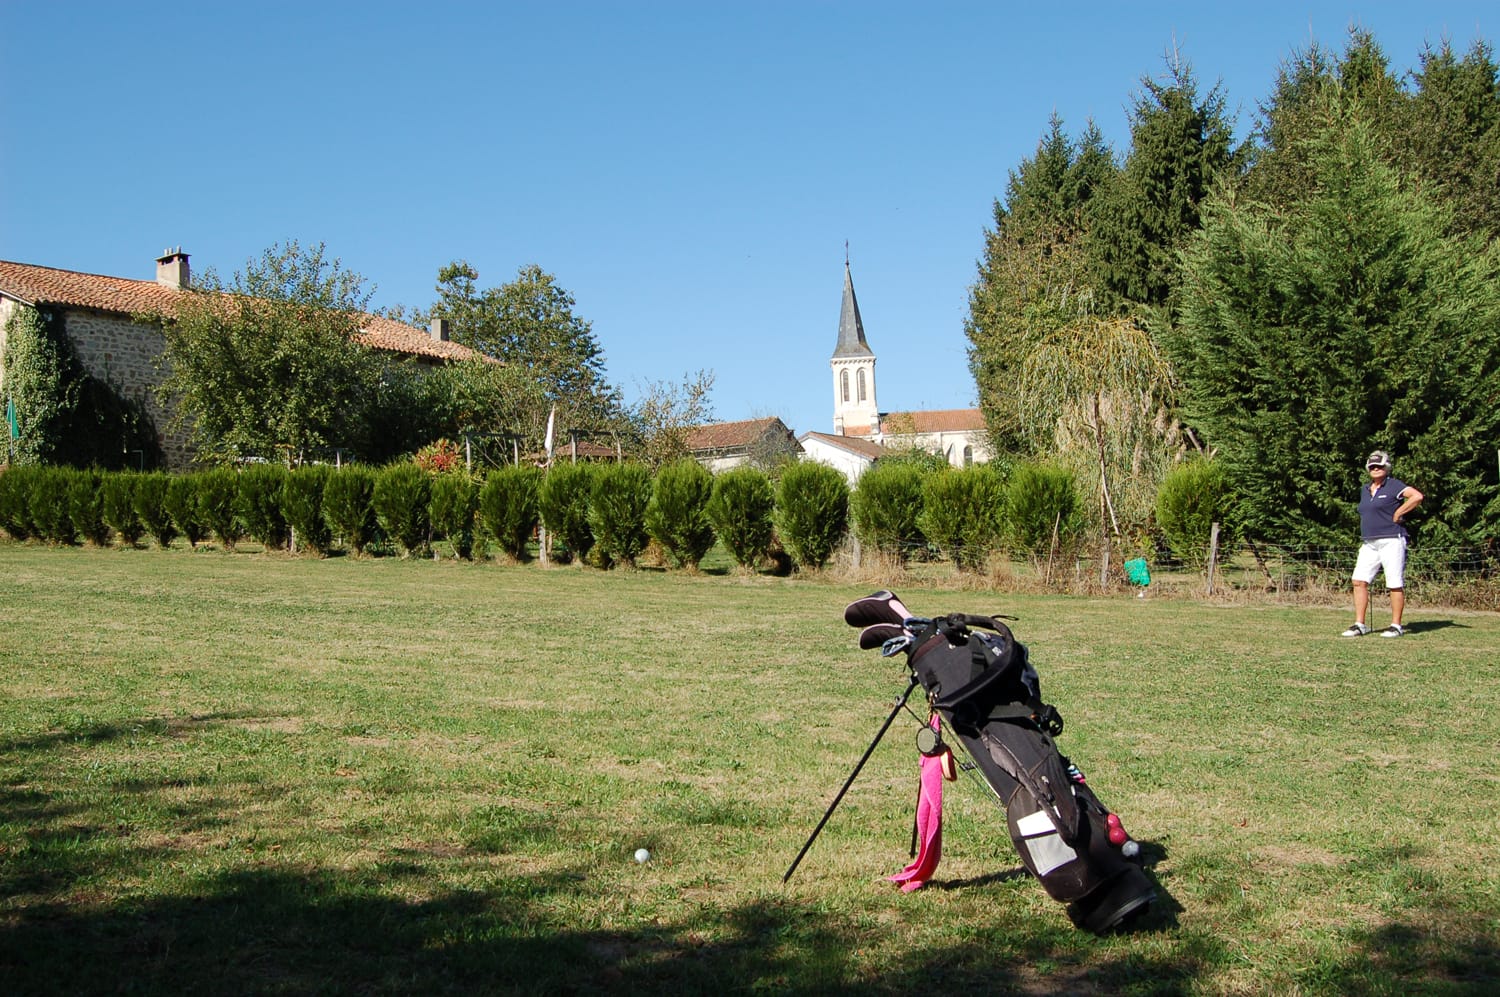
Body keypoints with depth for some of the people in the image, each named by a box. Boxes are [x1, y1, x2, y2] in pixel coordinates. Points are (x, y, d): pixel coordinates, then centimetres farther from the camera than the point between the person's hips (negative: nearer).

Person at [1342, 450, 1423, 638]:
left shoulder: (1394, 486, -5)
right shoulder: (1365, 490, 18)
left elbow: (1417, 496, -19)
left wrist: (1397, 514, -14)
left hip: (1391, 541, -7)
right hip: (1369, 543, 7)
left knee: (1395, 585, -2)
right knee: (1359, 581, -1)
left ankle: (1396, 626, 5)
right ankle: (1359, 624, 2)